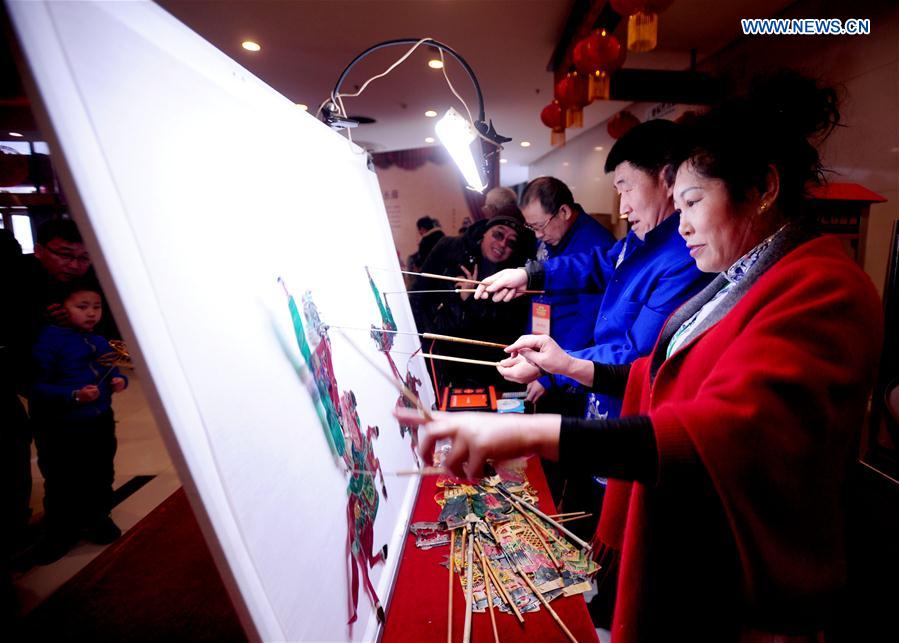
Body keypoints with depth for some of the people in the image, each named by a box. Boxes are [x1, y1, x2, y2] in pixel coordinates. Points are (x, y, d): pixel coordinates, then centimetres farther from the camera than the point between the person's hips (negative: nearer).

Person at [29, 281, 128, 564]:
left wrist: (119, 380, -5)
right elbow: (37, 386, -20)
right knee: (62, 484, 9)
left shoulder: (100, 342, 4)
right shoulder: (50, 339, -16)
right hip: (62, 429, -5)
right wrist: (74, 396, -29)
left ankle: (97, 518, 40)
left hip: (101, 423, 6)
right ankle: (60, 533, 30)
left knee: (100, 476, 19)